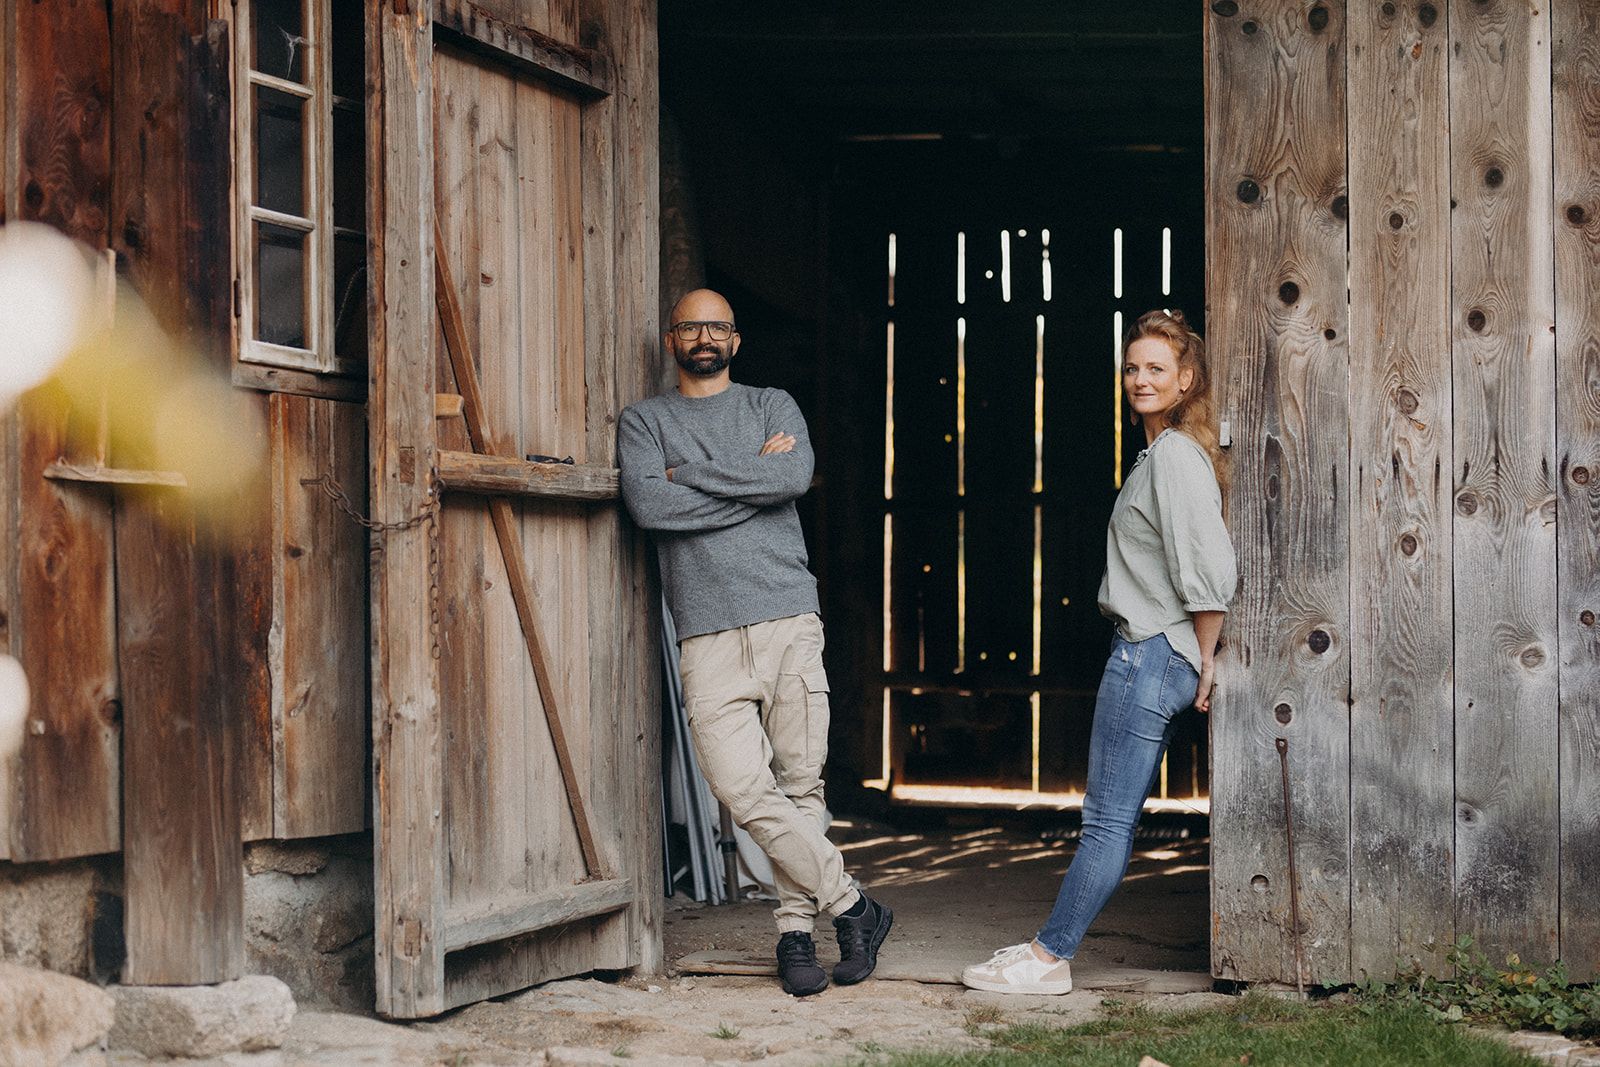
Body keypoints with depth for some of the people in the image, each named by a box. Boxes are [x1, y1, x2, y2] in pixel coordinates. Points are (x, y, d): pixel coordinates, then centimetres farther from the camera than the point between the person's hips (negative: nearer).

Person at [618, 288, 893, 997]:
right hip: (707, 636, -1)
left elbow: (795, 476, -6)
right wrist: (752, 477, -3)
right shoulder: (644, 421, 14)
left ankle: (795, 928, 10)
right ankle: (852, 906, -2)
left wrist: (689, 473, -3)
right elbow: (648, 505, -6)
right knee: (742, 787, -13)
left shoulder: (772, 405, 16)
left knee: (800, 783, -1)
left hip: (788, 619, 1)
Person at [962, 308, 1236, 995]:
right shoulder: (1162, 452, 17)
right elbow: (1204, 565, 24)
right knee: (1112, 816, 12)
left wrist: (1205, 659, -12)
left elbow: (1211, 570, -22)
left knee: (1107, 819, -4)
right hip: (1149, 654, 10)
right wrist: (1197, 660, 20)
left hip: (1151, 654, -10)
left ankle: (1049, 958, 0)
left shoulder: (1175, 455, -15)